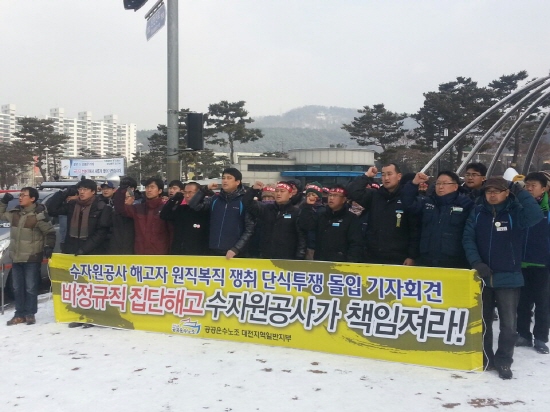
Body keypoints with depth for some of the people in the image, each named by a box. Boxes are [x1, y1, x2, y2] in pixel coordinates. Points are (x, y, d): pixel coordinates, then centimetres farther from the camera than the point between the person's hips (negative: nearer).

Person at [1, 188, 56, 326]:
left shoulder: (39, 215, -12)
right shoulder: (15, 212, 7)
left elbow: (50, 232, -7)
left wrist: (49, 247, -14)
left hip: (32, 257, -7)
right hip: (16, 257, 7)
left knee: (30, 287, 1)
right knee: (17, 287, 11)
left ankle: (30, 314, 12)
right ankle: (20, 314, 20)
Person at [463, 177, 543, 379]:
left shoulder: (515, 212, -4)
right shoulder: (477, 212, 2)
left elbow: (536, 216, -25)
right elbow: (468, 239, -2)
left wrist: (520, 192, -24)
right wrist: (476, 263, -14)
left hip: (508, 277, -2)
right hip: (482, 276, 3)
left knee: (508, 324, 2)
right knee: (483, 321, 13)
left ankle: (503, 362, 16)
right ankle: (485, 359, 27)